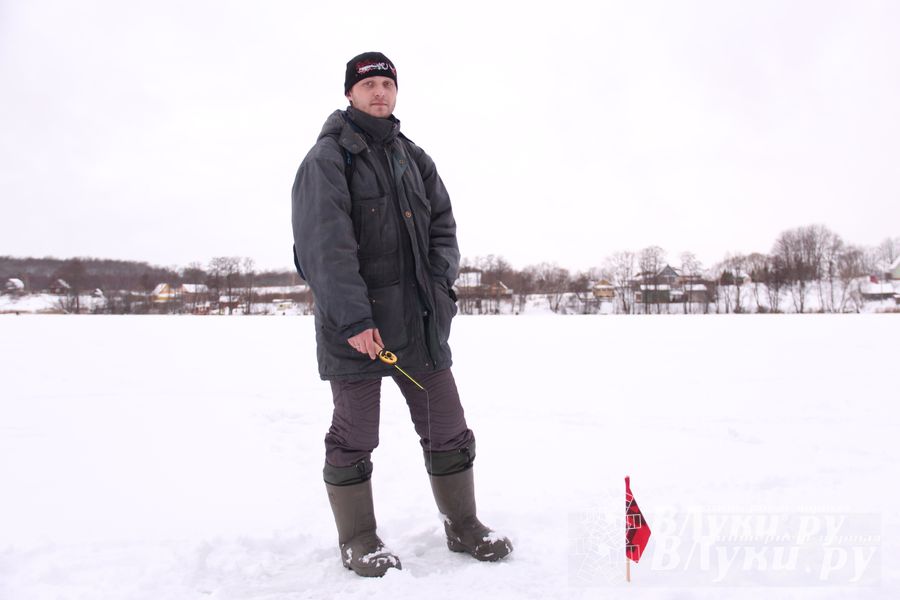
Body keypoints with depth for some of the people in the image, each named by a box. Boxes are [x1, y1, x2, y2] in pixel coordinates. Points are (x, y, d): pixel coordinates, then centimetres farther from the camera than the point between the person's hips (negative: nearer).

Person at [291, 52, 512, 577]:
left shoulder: (413, 158, 17)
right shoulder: (329, 157, -3)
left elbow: (443, 223, 15)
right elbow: (325, 244, -14)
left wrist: (439, 282, -3)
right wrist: (353, 318, -22)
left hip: (419, 317, 6)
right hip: (354, 322, -5)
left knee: (448, 426, 9)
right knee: (354, 436, 4)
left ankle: (462, 524, 25)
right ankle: (358, 538, 22)